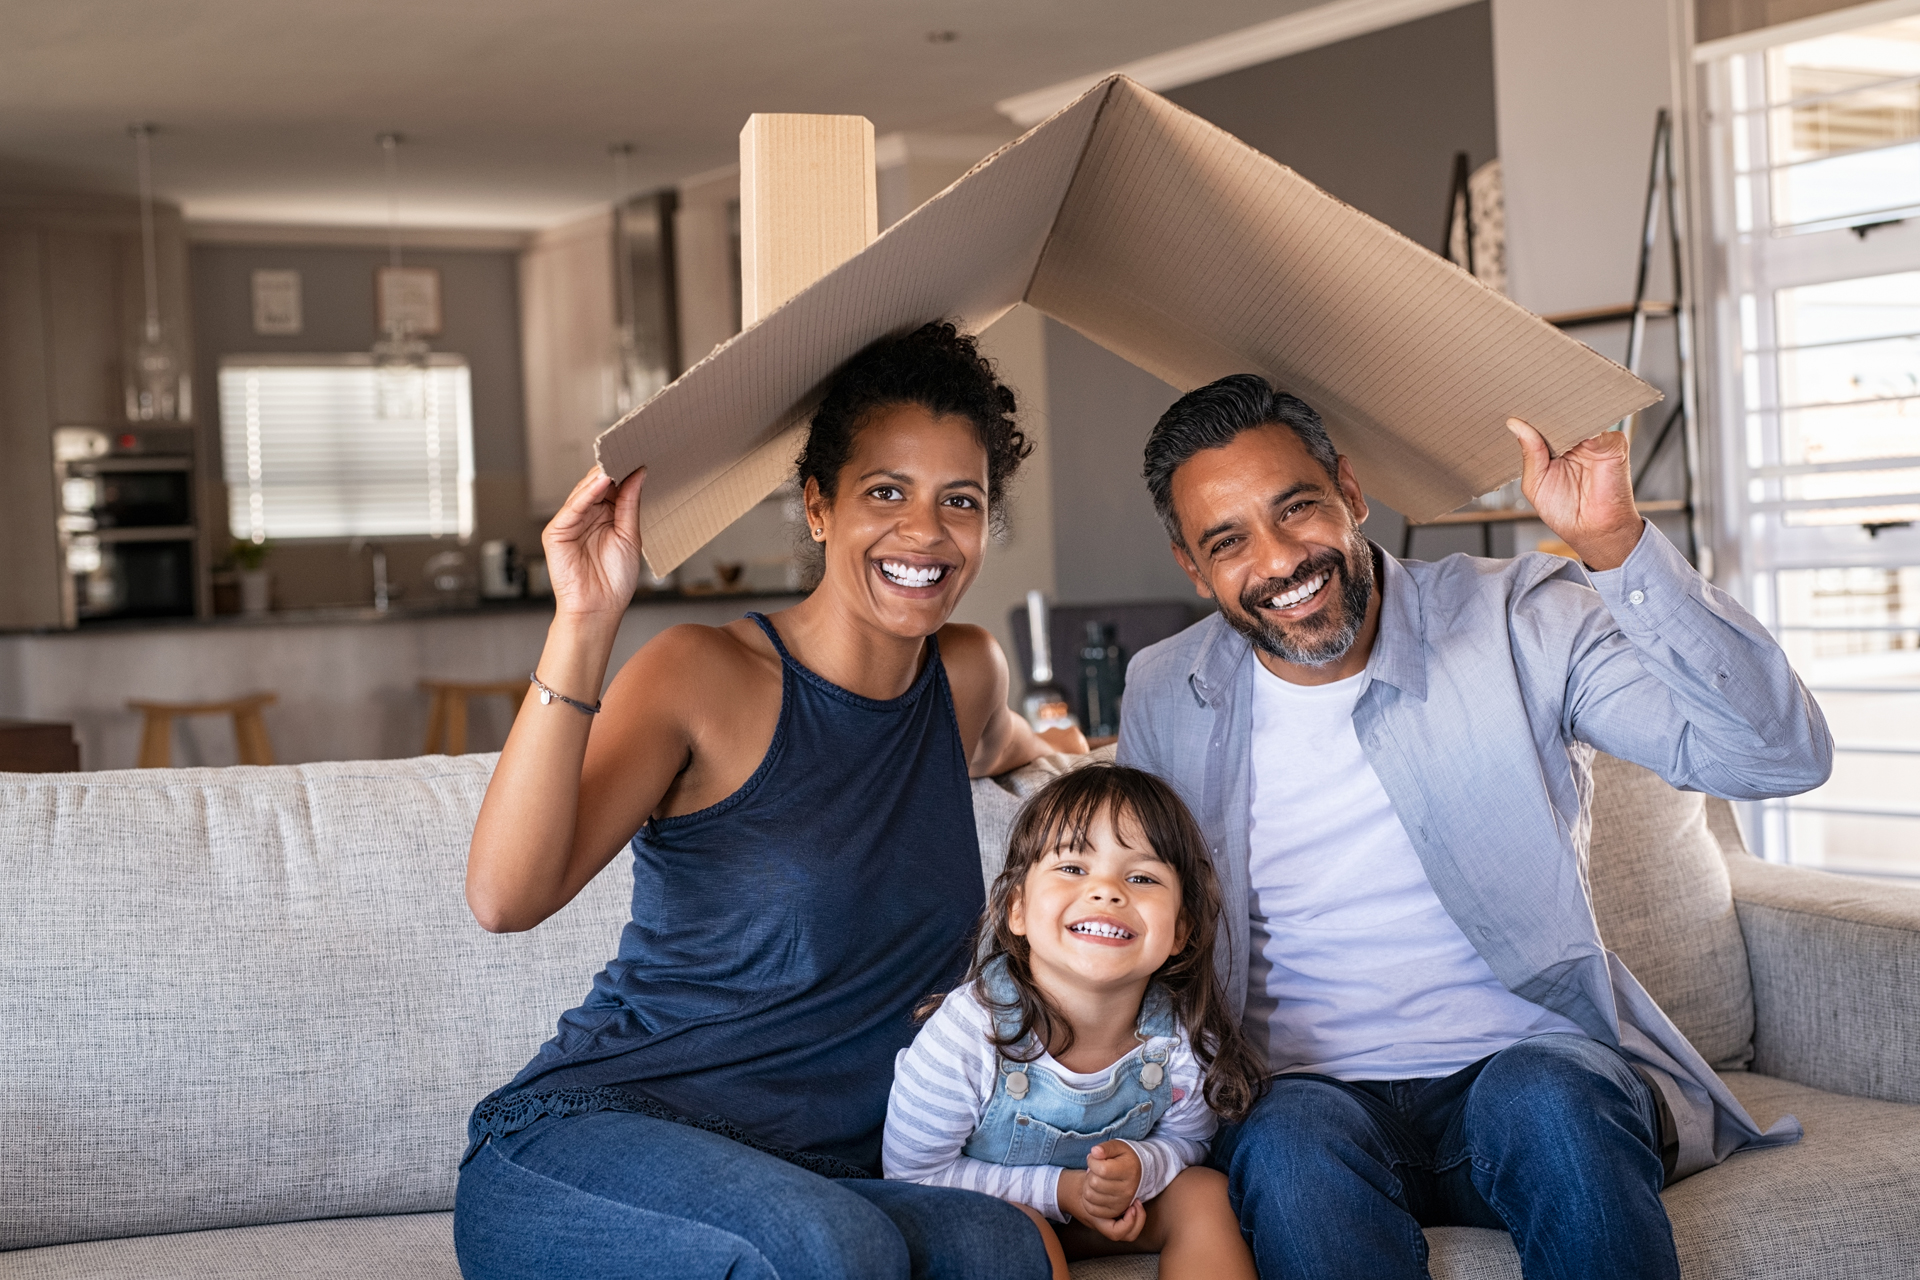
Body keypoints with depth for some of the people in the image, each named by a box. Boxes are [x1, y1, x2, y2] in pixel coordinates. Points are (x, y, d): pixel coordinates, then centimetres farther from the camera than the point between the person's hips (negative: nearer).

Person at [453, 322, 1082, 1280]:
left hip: (815, 1174, 5)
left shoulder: (969, 674, 12)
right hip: (582, 1143, -5)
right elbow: (506, 897, -22)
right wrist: (583, 625, -26)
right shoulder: (706, 677, -6)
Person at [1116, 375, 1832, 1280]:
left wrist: (1614, 544, -24)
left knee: (1544, 1097, -35)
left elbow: (1781, 755, -14)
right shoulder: (1163, 698, 6)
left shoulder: (1514, 622, -3)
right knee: (1289, 1144, -34)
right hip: (1309, 1093, 1)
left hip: (1533, 1069, 0)